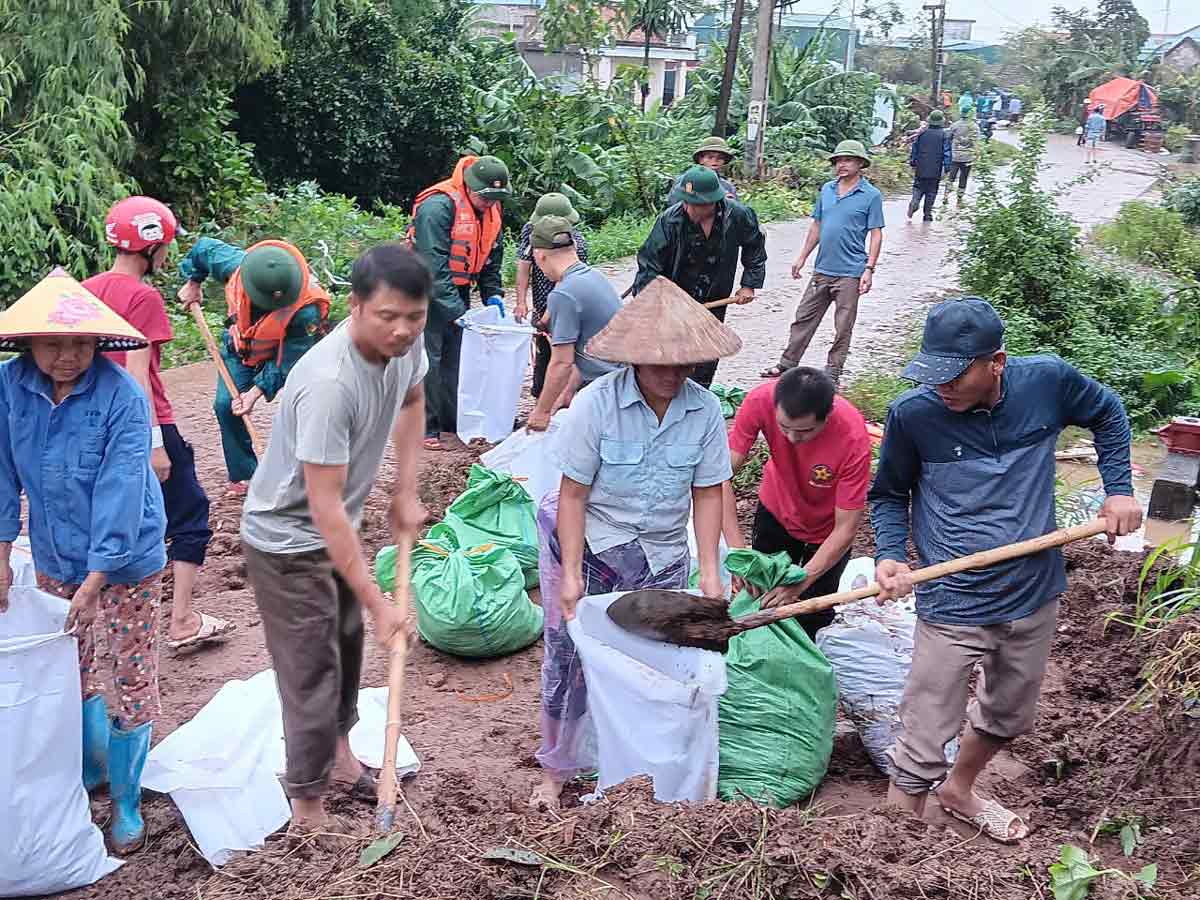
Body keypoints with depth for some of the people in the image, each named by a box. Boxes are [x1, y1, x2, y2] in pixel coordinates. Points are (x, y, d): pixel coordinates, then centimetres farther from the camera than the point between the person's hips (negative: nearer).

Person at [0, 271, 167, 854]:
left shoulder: (121, 397, -23)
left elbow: (119, 496, -24)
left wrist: (93, 584, -24)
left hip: (124, 564, -4)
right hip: (54, 561, 5)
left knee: (127, 683, 5)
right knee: (69, 675, 19)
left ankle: (126, 801, 23)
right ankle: (90, 770, 44)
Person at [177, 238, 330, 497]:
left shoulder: (308, 310, -42)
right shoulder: (234, 263, -33)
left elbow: (289, 360, -30)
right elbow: (203, 247, -9)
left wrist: (257, 392, -32)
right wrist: (193, 283, 6)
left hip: (289, 348, -3)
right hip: (241, 345, 3)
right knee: (225, 404, -6)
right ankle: (243, 475, 8)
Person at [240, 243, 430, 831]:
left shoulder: (404, 342, -14)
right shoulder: (329, 384, -38)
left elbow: (411, 400, 11)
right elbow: (325, 507, -35)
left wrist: (406, 493, 5)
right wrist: (376, 603, -30)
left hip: (336, 528, 8)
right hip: (288, 540, -8)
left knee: (347, 644, 23)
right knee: (312, 671, 0)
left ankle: (337, 751, 46)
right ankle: (307, 805, 18)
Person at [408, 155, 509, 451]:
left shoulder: (490, 211, 2)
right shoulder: (439, 206, -24)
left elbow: (492, 258, 14)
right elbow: (433, 264, -28)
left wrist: (493, 294, -1)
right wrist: (455, 309, -30)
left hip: (457, 293, 8)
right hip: (427, 292, -7)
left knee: (455, 359, 10)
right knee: (428, 360, -6)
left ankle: (450, 426, 19)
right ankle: (426, 430, 2)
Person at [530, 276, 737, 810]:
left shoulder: (705, 411, -10)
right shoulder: (596, 405, -18)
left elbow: (707, 494, -3)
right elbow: (573, 494, -14)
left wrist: (710, 571, -8)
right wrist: (571, 575, -17)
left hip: (663, 558, 3)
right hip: (589, 545, -2)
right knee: (570, 657, 4)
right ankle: (556, 770, 23)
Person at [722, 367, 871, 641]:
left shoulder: (853, 437, -37)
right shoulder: (760, 401, -33)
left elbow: (845, 528, -28)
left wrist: (800, 583, -35)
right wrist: (738, 549, -37)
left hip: (826, 530, -2)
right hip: (775, 512, 2)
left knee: (811, 619, 5)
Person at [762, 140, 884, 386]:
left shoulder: (871, 195, -6)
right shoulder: (827, 190, 9)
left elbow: (876, 235, -7)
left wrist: (869, 269, -14)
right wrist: (802, 257, 15)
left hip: (849, 273, -5)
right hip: (822, 269, 5)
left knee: (843, 327, 3)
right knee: (804, 318, 10)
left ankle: (832, 374, 12)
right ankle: (787, 364, 18)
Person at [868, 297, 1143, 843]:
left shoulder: (1047, 380, -12)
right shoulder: (912, 414, -17)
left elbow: (1107, 414, 11)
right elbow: (889, 495, 0)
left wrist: (1119, 490, 2)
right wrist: (889, 556, -16)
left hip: (1034, 594, 4)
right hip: (952, 607, -4)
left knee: (1009, 718, 27)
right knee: (922, 751, 0)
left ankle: (959, 790, 55)